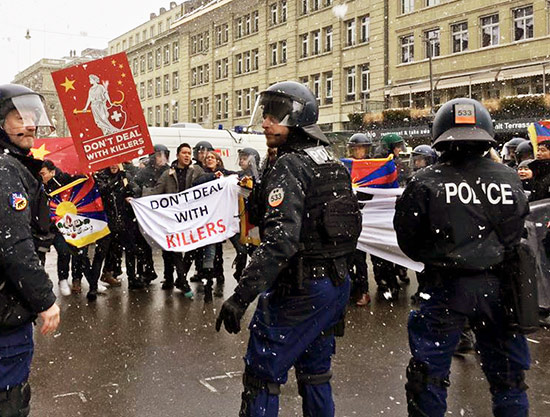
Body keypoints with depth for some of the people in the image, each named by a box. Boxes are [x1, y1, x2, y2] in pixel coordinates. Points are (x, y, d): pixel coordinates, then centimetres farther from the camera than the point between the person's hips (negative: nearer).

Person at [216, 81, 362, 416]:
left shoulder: (289, 167, -17)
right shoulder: (334, 166, 12)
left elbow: (280, 240, -28)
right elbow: (351, 227, 18)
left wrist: (242, 295, -29)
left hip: (300, 290, -9)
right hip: (337, 284, 9)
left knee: (262, 374, 1)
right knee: (315, 372, 21)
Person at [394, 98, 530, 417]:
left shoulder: (425, 182, -14)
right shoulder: (510, 179, -4)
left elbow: (407, 241, -5)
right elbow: (521, 234, 7)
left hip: (447, 287, -3)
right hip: (499, 288, 3)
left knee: (428, 376, 13)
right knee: (508, 377, 20)